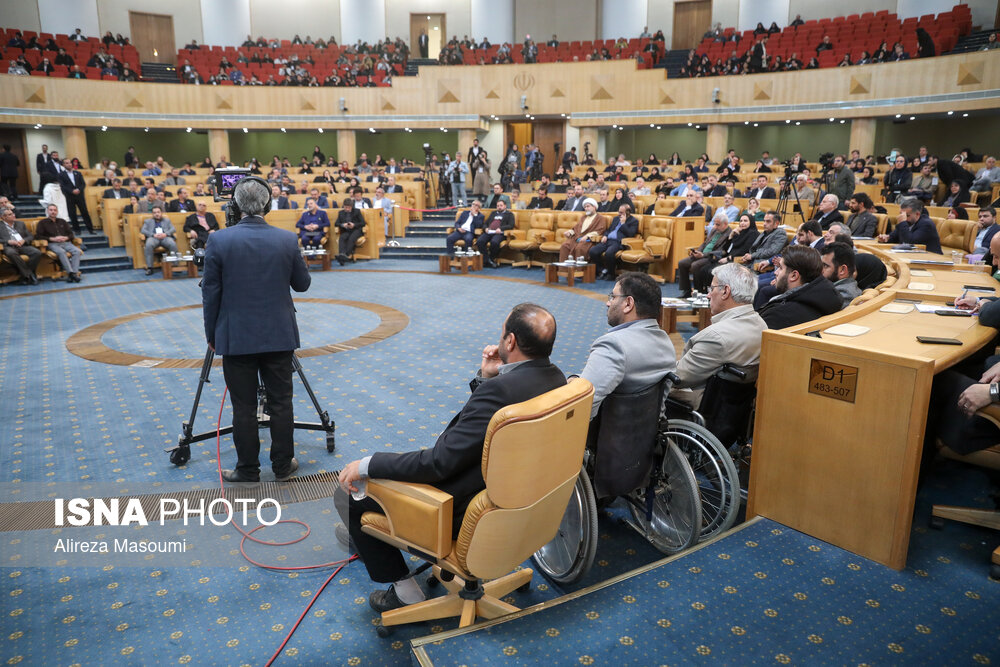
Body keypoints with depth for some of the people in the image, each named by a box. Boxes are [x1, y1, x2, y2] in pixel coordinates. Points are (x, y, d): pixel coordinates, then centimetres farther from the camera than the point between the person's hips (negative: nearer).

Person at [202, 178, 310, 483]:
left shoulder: (219, 240, -8)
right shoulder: (287, 240, -4)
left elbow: (211, 294, -4)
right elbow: (302, 284, 7)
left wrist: (211, 334, 7)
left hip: (237, 337, -1)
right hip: (279, 335, 2)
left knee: (244, 407, 7)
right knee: (281, 403, 10)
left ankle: (248, 470, 16)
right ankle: (283, 466, 19)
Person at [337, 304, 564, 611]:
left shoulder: (500, 390, -32)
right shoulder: (554, 377, -4)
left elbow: (440, 462, -28)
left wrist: (367, 465, -19)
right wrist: (486, 377, -5)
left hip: (465, 508, -9)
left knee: (350, 493, 4)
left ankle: (405, 590, 13)